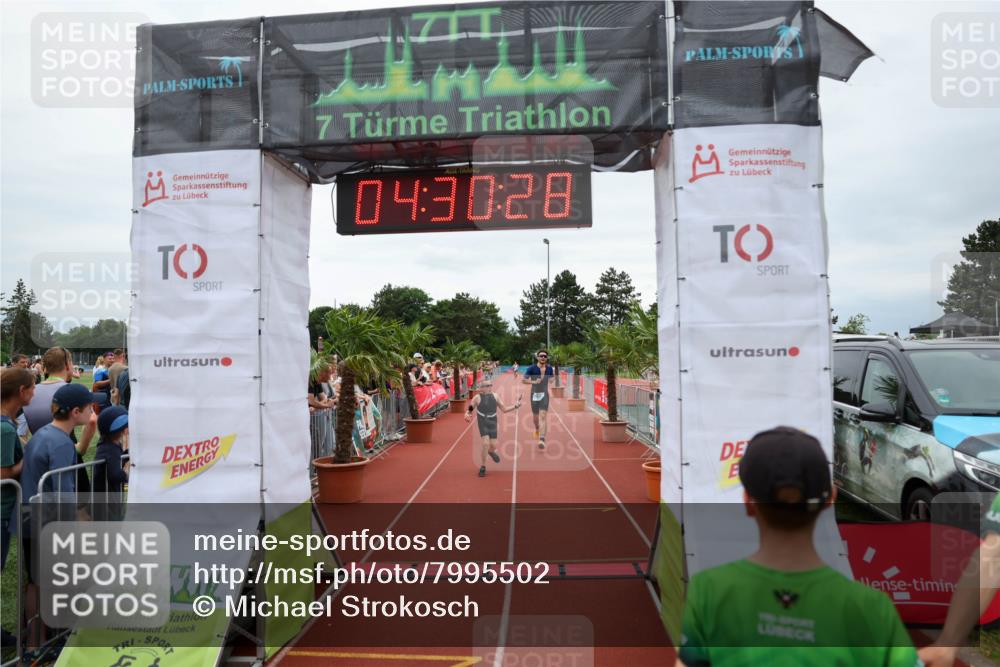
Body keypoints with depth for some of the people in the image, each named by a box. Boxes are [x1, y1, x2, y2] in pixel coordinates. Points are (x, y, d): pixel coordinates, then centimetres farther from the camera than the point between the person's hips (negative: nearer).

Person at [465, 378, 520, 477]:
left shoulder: (495, 396, 3)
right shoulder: (477, 398, -7)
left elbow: (504, 409, 9)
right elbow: (469, 409, -2)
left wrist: (515, 406, -2)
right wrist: (467, 414, -24)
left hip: (492, 422, 3)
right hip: (482, 423, -3)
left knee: (493, 445, 3)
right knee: (485, 443, -18)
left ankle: (491, 452, 45)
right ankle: (483, 467, 1)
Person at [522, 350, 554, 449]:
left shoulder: (549, 368, 2)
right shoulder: (531, 368, -7)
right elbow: (523, 380, -10)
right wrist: (534, 382, -23)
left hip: (545, 394, 0)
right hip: (535, 394, 0)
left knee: (543, 416, -14)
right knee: (535, 416, 14)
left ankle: (542, 439, -20)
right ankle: (537, 428, 48)